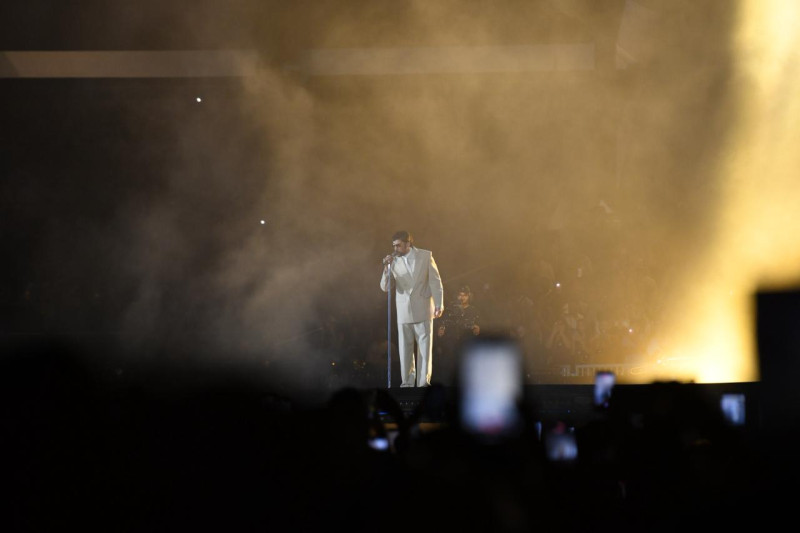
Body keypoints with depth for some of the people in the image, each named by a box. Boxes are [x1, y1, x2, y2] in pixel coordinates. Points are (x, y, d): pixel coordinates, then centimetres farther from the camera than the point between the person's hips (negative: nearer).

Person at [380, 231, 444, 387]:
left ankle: (423, 382, 6)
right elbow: (385, 287, -2)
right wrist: (386, 269, -18)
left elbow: (435, 280, 2)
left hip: (423, 309, -1)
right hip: (403, 310, 1)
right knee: (405, 347, 3)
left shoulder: (426, 256, -1)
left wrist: (439, 304, -2)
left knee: (425, 345, 0)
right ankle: (407, 382, 11)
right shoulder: (393, 261, 2)